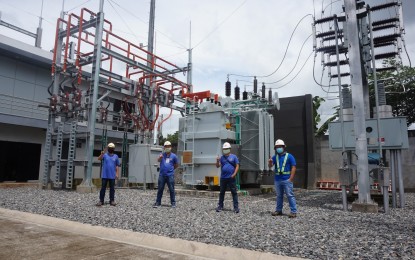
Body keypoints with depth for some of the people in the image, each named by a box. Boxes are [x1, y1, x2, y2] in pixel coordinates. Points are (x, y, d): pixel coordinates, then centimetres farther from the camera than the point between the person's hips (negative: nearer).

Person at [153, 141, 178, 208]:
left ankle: (173, 203, 12)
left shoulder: (173, 156, 5)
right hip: (162, 175, 1)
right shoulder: (162, 155, 5)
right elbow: (158, 160, -16)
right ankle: (158, 202, 15)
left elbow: (176, 165, 17)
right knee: (160, 189, 6)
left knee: (171, 190, 3)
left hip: (170, 175, -1)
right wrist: (159, 157, -37)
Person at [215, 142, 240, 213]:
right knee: (222, 192, 10)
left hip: (231, 178, -3)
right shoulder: (221, 157, 10)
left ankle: (236, 207, 3)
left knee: (234, 192, -1)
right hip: (223, 178, 3)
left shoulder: (234, 157, 4)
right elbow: (218, 166, 3)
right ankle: (220, 206, 19)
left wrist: (234, 174, -10)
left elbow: (237, 166, 1)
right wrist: (217, 161, -17)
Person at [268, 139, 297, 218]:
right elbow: (270, 166, 2)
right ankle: (279, 210, 22)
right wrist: (270, 162, -23)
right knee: (279, 196, 13)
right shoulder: (275, 157, 11)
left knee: (290, 195, -5)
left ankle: (294, 211, 0)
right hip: (277, 179, 5)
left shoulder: (289, 156, -1)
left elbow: (293, 167, -5)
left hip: (287, 179, -5)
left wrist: (291, 178, -13)